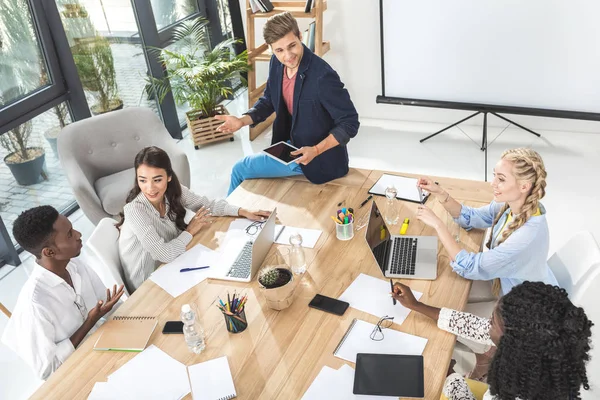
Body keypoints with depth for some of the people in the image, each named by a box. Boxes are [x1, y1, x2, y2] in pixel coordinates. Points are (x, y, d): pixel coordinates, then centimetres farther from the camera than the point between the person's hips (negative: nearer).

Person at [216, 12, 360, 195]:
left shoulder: (323, 76, -31)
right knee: (241, 169, 23)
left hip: (319, 159, -7)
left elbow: (350, 123, -24)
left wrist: (316, 150, -33)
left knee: (241, 170, 4)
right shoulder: (277, 63, -7)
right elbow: (268, 100, 8)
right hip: (290, 146, 8)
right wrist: (242, 121, -10)